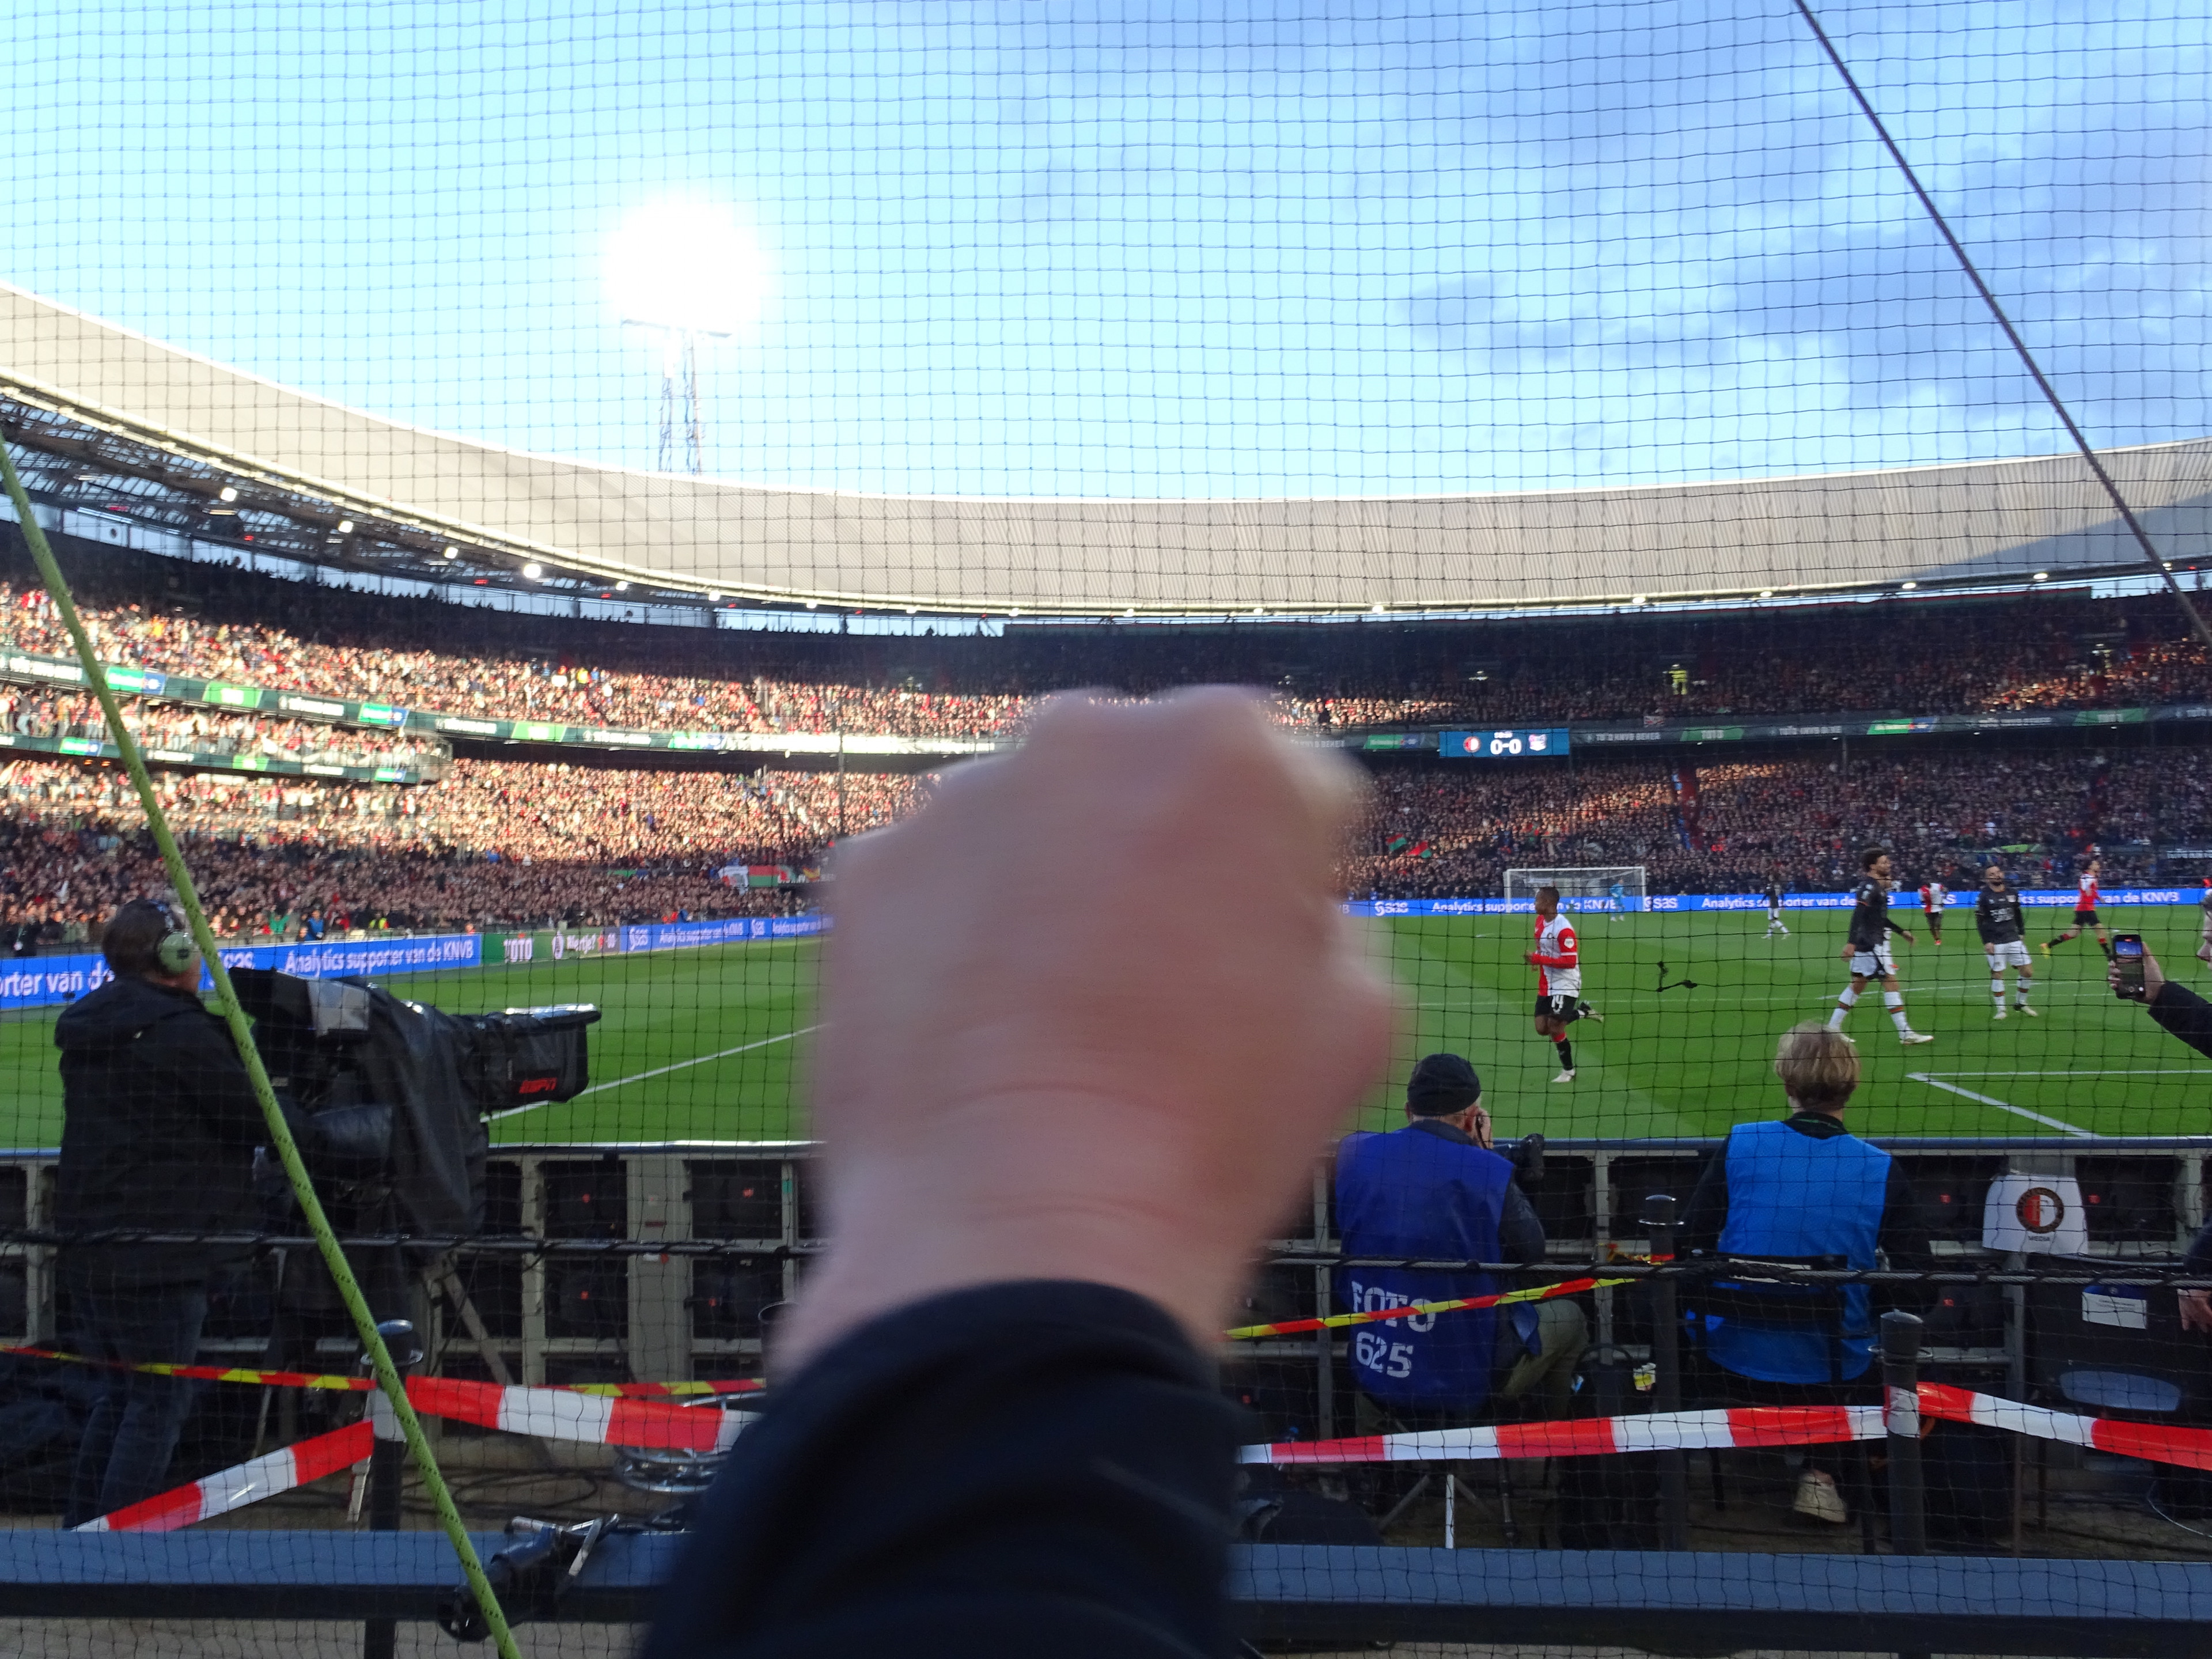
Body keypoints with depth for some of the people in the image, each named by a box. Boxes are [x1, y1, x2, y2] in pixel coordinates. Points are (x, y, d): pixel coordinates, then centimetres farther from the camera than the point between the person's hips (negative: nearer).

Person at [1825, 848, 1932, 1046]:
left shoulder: (1878, 886, 15)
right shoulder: (1869, 886, -15)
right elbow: (1858, 916, -24)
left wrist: (1901, 931, 27)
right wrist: (1851, 942, -31)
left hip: (1877, 942, 10)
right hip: (1871, 944, -10)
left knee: (1858, 984, 12)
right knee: (1890, 981, -7)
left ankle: (1833, 1027, 15)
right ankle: (1905, 1033, -5)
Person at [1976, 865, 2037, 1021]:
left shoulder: (2012, 894, 9)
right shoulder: (1983, 897, -5)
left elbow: (2018, 915, 20)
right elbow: (1980, 922, -7)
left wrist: (2021, 934, 13)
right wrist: (1986, 942, -13)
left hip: (2014, 939, 5)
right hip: (1995, 942, -5)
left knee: (2028, 971, 2)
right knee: (1997, 974, -3)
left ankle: (2021, 1003, 21)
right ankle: (2000, 1009, 8)